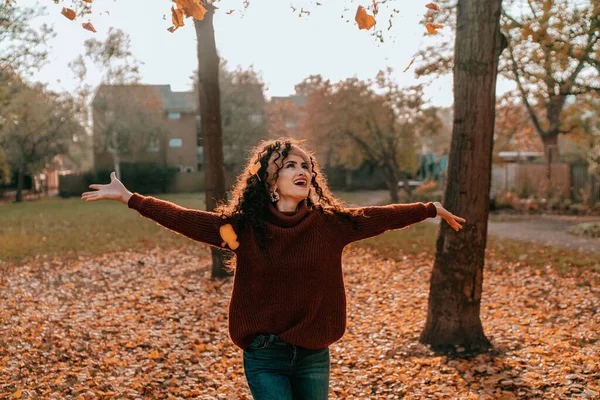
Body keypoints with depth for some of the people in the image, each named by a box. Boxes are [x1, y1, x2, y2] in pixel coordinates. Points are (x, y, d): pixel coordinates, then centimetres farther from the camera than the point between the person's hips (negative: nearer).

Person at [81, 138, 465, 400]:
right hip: (265, 357, -2)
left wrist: (432, 209, 12)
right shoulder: (243, 226, -7)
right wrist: (127, 197, -10)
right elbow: (181, 218, -8)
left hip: (313, 355, 2)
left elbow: (381, 217, 5)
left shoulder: (330, 224, -4)